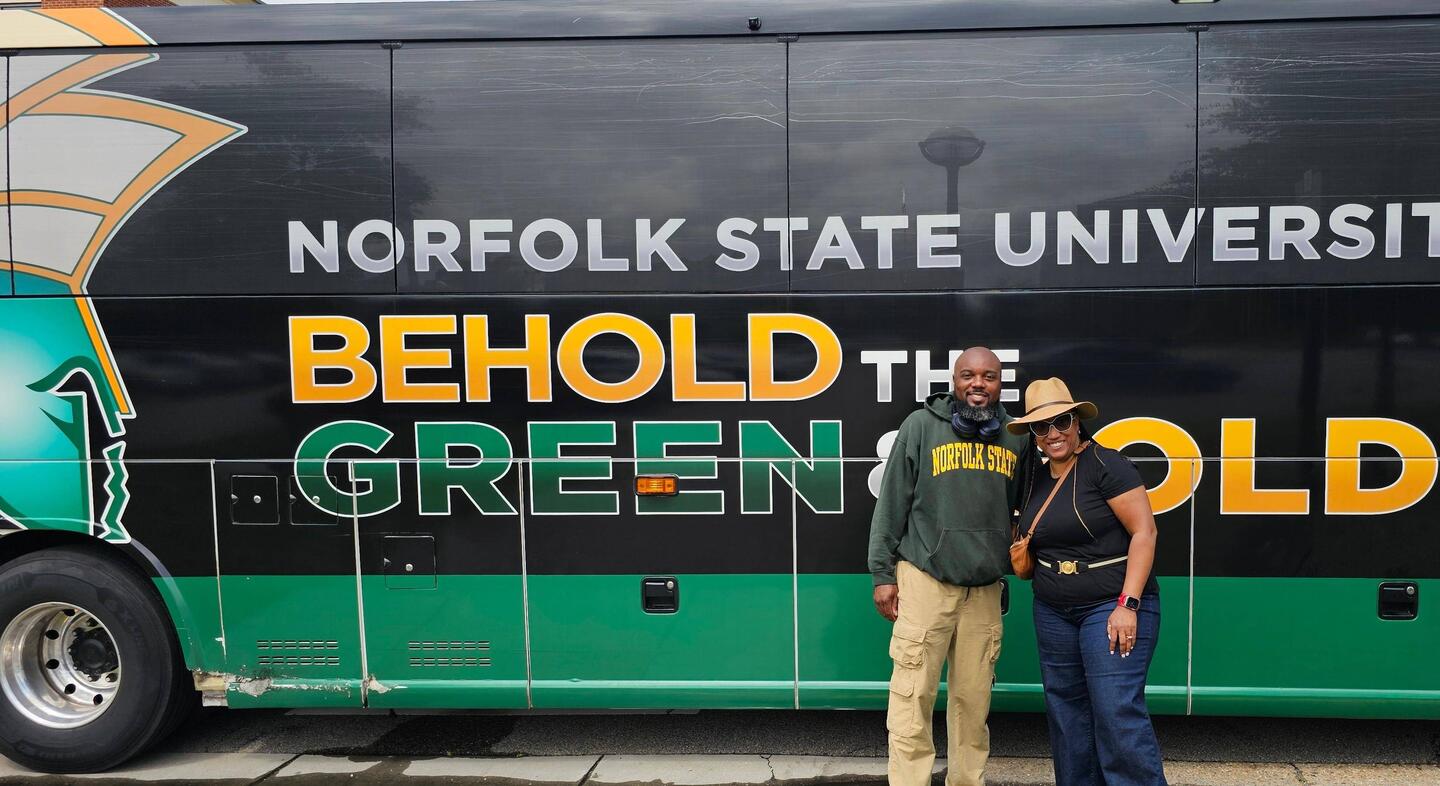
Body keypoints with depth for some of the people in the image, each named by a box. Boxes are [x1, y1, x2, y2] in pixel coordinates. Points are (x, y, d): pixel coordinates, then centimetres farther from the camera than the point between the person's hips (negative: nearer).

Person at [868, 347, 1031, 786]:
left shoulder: (1016, 436, 8)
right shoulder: (921, 425, -1)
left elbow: (1022, 504, 20)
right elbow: (892, 502, 0)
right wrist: (882, 574, -2)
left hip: (986, 588, 3)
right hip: (925, 580, -3)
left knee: (974, 699, 9)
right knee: (913, 695, -3)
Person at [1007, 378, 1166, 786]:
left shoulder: (1105, 465, -11)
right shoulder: (1036, 480, 11)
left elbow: (1144, 531, -15)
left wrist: (1128, 605, -20)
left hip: (1112, 606, -7)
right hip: (1053, 613, 8)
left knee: (1117, 713, -12)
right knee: (1066, 712, 10)